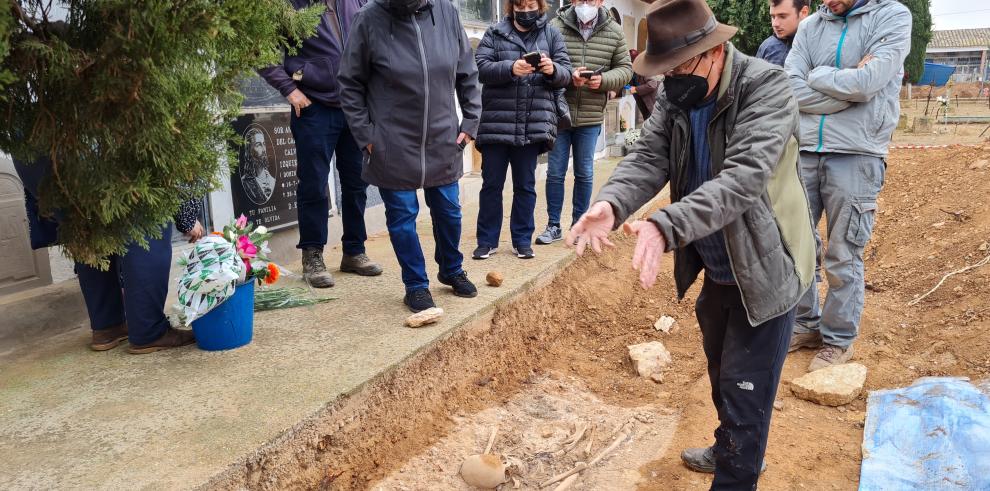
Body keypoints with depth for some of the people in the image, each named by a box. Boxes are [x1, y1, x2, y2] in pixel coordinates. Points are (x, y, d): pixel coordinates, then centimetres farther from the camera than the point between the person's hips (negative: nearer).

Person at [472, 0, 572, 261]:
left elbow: (566, 73, 3)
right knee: (491, 184, 7)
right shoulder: (495, 33, 6)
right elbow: (482, 68, -6)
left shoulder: (552, 35, 9)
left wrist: (552, 70, -20)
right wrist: (510, 68, -24)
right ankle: (487, 240, 18)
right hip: (496, 123, 0)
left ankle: (522, 240, 21)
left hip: (533, 125, 1)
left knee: (525, 185, 10)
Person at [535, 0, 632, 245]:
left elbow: (625, 68, 5)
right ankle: (553, 226, 18)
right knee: (555, 172, 6)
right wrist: (567, 76, -22)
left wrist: (603, 80, -15)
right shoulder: (556, 26, -4)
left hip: (591, 117, 1)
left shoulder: (614, 31, 3)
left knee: (584, 173, 9)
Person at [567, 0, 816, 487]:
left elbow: (742, 177, -38)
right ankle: (728, 450, 50)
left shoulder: (766, 86, -25)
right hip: (716, 268, 7)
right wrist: (611, 203, -37)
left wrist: (665, 226, -52)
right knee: (720, 370, 26)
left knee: (745, 390, 3)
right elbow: (648, 157, -16)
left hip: (764, 270, -7)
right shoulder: (675, 95, -5)